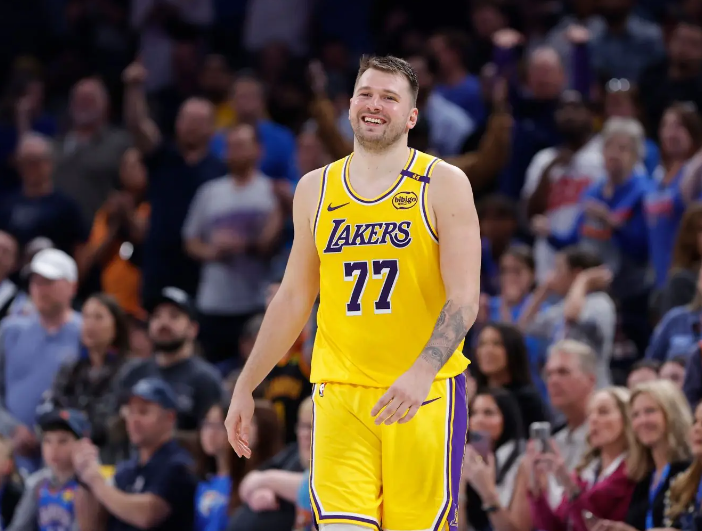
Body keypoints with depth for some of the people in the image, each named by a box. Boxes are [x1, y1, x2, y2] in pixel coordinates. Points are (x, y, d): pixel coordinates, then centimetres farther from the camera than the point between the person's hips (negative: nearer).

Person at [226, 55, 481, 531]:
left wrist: (422, 372, -25)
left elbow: (464, 298, -9)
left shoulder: (443, 184, -1)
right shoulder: (315, 190, 11)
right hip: (339, 393, 2)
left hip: (425, 394, -2)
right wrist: (245, 387, 18)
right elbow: (293, 299, 20)